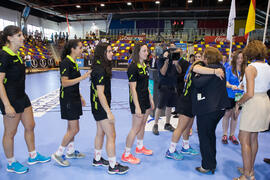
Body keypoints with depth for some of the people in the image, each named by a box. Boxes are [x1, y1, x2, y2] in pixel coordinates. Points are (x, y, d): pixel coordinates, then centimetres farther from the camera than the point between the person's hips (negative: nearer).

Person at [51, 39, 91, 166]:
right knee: (74, 129, -5)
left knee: (71, 128, 16)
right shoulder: (66, 62, -16)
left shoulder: (73, 62, 12)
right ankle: (58, 154, 10)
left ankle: (70, 151, 30)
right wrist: (82, 77, -25)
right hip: (68, 99, -9)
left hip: (74, 98, 9)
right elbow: (65, 83, -23)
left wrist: (80, 97, 19)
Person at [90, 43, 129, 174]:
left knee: (100, 133, 20)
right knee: (111, 136, -1)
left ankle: (97, 159, 36)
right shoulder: (100, 70, -21)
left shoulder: (99, 67, 9)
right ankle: (113, 166, 11)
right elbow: (100, 93, -24)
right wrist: (109, 112, -22)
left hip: (98, 107, 10)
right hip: (101, 107, -10)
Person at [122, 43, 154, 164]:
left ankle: (140, 147, 37)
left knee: (142, 125, 19)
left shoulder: (144, 65, 10)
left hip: (145, 99, 9)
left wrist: (151, 99, 16)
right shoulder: (133, 67, -17)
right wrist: (137, 107, -22)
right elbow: (133, 88, -20)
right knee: (136, 128, -2)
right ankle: (126, 155, 12)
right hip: (137, 100, -8)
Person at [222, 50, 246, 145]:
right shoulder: (229, 69, -6)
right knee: (227, 115, 6)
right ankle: (225, 135, 20)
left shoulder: (245, 70, 1)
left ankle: (232, 135, 26)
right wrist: (231, 86, -32)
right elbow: (226, 82, -13)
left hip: (239, 96, 3)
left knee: (235, 116, 11)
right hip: (229, 96, -3)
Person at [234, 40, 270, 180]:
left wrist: (239, 103, -6)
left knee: (244, 139, 0)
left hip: (253, 104, -9)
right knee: (253, 138, 17)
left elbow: (249, 94, -21)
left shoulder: (251, 68, -16)